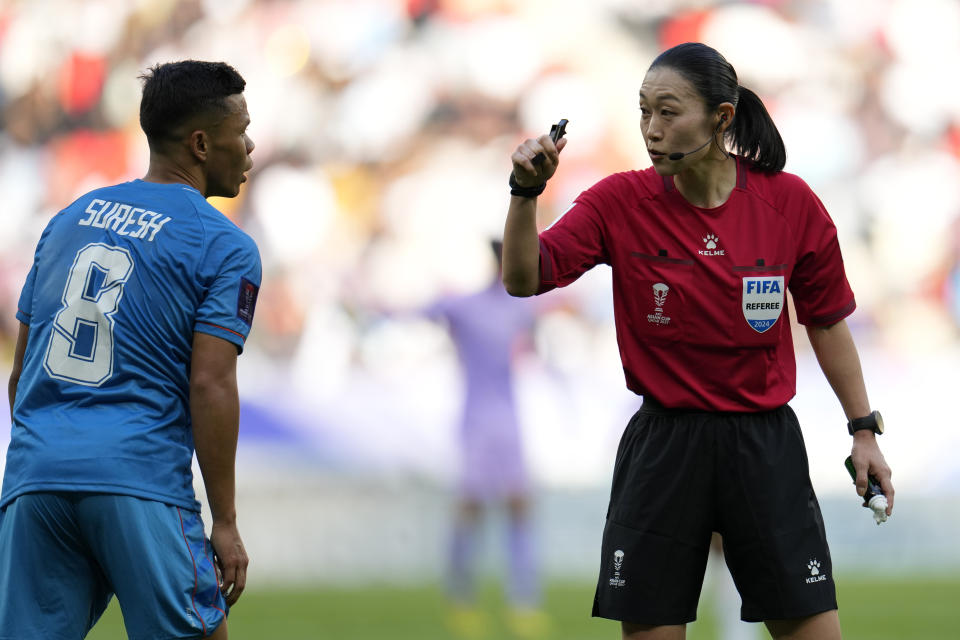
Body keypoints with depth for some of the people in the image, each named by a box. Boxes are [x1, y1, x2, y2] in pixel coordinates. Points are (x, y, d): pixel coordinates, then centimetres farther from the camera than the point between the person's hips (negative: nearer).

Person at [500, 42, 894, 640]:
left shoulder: (791, 203, -5)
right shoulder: (621, 203, -5)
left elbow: (827, 321, 7)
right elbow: (524, 278, -9)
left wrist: (865, 431, 8)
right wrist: (526, 191, -24)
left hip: (766, 446, 0)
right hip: (663, 449, 0)